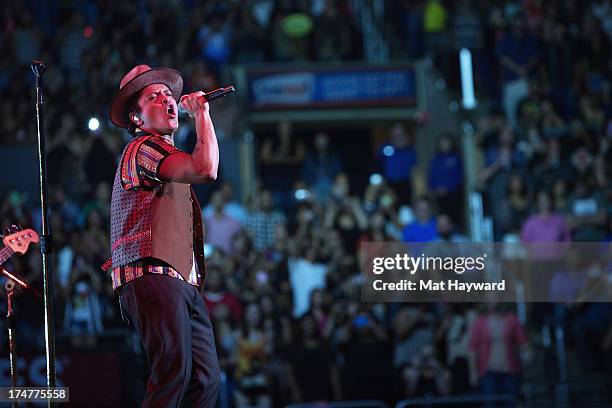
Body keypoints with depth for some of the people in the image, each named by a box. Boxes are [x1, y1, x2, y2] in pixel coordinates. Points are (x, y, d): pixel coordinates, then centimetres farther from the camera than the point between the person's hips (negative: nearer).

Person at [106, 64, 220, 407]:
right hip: (153, 277, -10)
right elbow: (206, 169, -17)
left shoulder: (166, 154, 31)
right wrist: (202, 113, -5)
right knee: (174, 371, -23)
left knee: (207, 379, -3)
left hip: (182, 282, 10)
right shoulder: (143, 148, -2)